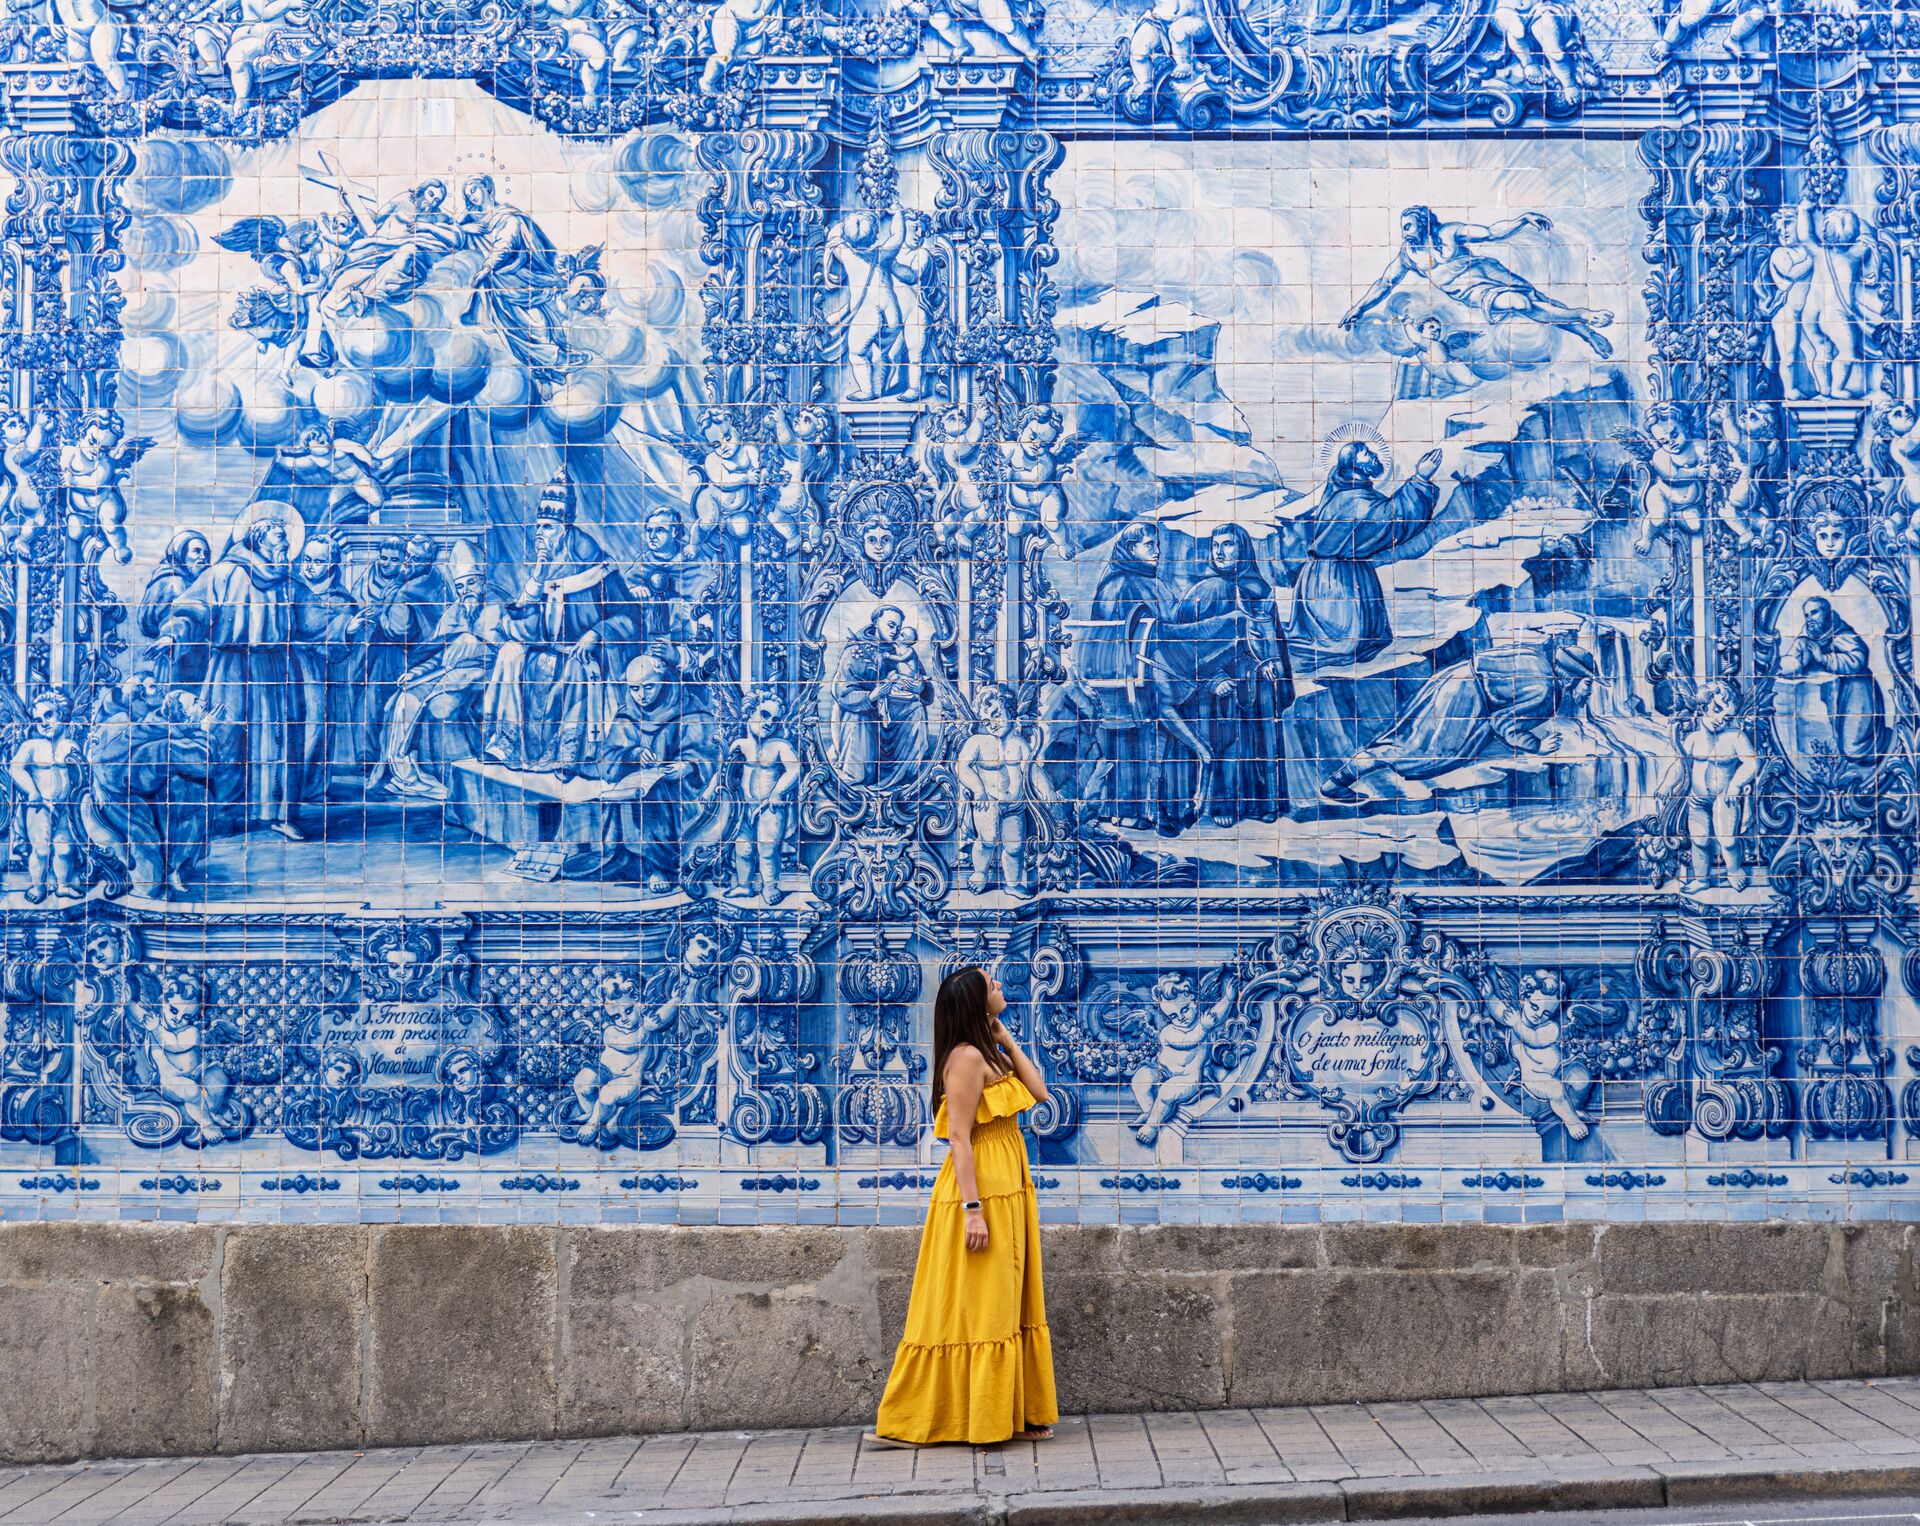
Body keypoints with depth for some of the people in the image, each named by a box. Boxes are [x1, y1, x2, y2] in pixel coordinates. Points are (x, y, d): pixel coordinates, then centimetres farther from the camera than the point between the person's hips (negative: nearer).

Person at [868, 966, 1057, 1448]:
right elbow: (958, 1137, -19)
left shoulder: (989, 1055, 15)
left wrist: (1006, 1039, 9)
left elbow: (1038, 1091, 9)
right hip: (982, 1193, -9)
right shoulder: (967, 1057, -14)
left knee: (1002, 1304, 11)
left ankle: (1010, 1414, 18)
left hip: (1007, 1193, 9)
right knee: (977, 1305, -5)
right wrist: (973, 1209, -23)